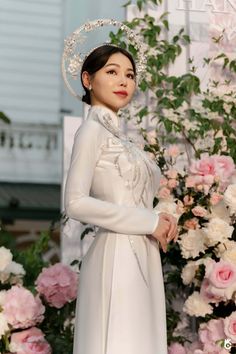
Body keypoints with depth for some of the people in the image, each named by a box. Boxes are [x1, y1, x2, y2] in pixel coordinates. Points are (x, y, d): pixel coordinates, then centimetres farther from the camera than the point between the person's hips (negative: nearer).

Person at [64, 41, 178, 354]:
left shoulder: (118, 135, 17)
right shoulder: (92, 130, -6)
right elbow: (75, 202, -16)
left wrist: (159, 220, -2)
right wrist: (149, 222, -13)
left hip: (142, 256, 8)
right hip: (117, 256, -8)